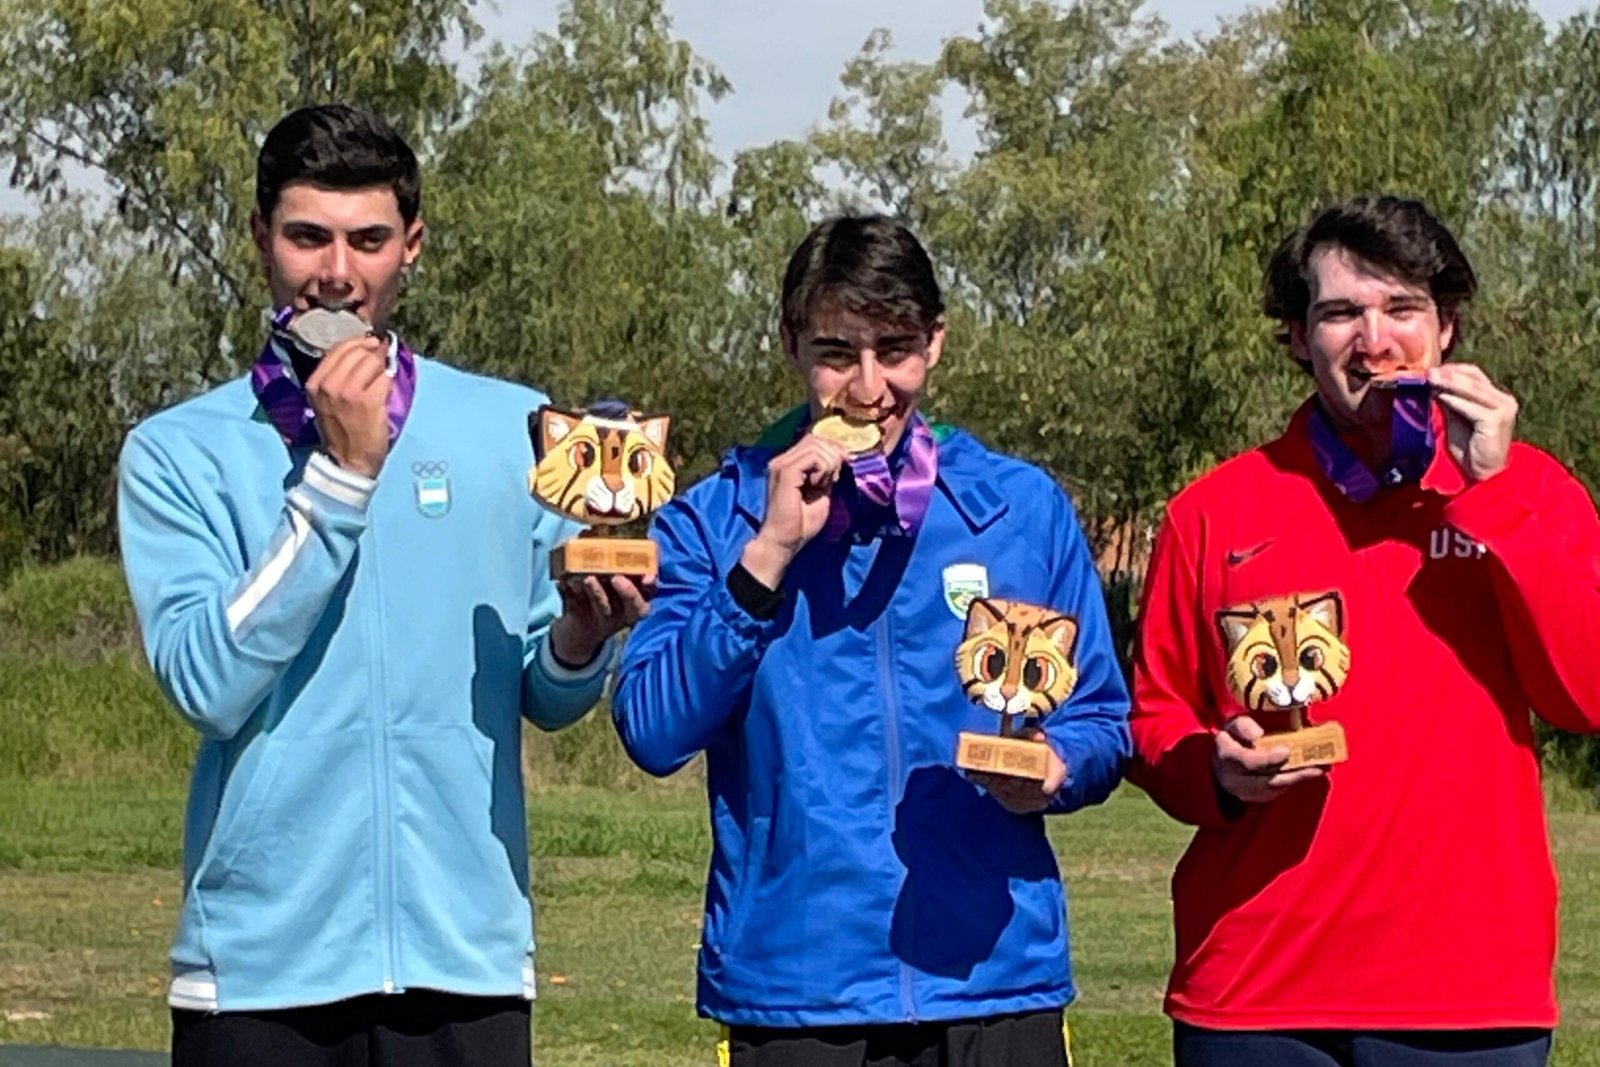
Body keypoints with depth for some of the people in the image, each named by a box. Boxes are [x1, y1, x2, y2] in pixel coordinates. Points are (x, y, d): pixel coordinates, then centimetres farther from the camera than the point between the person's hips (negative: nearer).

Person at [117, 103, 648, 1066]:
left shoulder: (515, 429, 7)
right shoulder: (179, 452, 2)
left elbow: (547, 699, 9)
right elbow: (208, 682, -12)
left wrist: (579, 641, -12)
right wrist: (340, 475, -14)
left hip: (466, 953, 2)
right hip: (261, 969, -1)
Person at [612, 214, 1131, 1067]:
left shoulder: (1024, 510, 8)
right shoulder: (715, 519, 4)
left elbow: (1102, 721, 12)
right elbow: (653, 732, -7)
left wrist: (1054, 769, -10)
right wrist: (771, 550, -13)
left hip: (995, 976, 1)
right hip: (792, 989, -1)